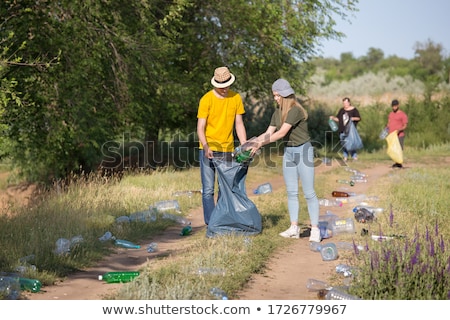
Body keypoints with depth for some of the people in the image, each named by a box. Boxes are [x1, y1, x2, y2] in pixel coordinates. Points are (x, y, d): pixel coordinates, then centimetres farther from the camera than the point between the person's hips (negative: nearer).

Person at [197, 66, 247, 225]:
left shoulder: (236, 98, 3)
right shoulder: (206, 99, -8)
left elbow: (239, 124, 8)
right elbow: (200, 127, -11)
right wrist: (206, 147, -26)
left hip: (228, 150, 3)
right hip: (209, 150, -3)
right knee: (208, 190, -3)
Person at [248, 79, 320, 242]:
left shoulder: (295, 110, -20)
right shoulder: (278, 112, 6)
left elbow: (281, 133, -25)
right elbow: (268, 133, 5)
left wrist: (261, 144, -22)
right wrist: (252, 142, -7)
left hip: (303, 151, -8)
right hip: (288, 151, 8)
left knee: (309, 193, -4)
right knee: (291, 192, 7)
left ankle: (315, 230, 0)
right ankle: (294, 228, 10)